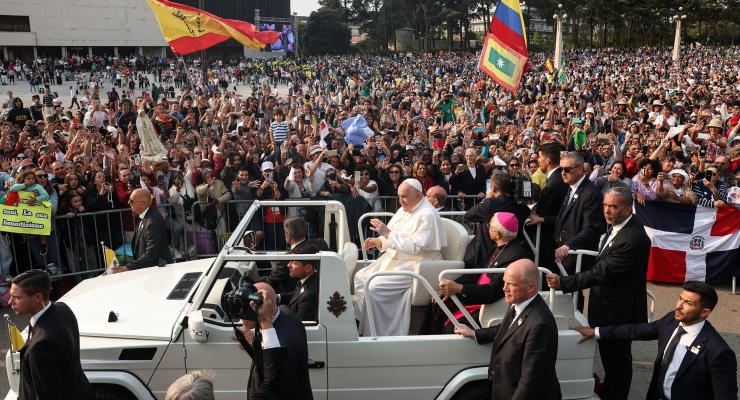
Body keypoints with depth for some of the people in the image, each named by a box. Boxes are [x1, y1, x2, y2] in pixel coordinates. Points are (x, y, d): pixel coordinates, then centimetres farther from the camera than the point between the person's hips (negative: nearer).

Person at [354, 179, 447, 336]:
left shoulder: (427, 215, -17)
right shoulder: (404, 210, 12)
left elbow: (415, 247, -26)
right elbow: (391, 237, 22)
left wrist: (388, 233, -24)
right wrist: (377, 241, 1)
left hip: (415, 265, -10)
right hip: (394, 259, 10)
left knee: (375, 287, -24)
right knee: (360, 278, 3)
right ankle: (363, 323, 12)